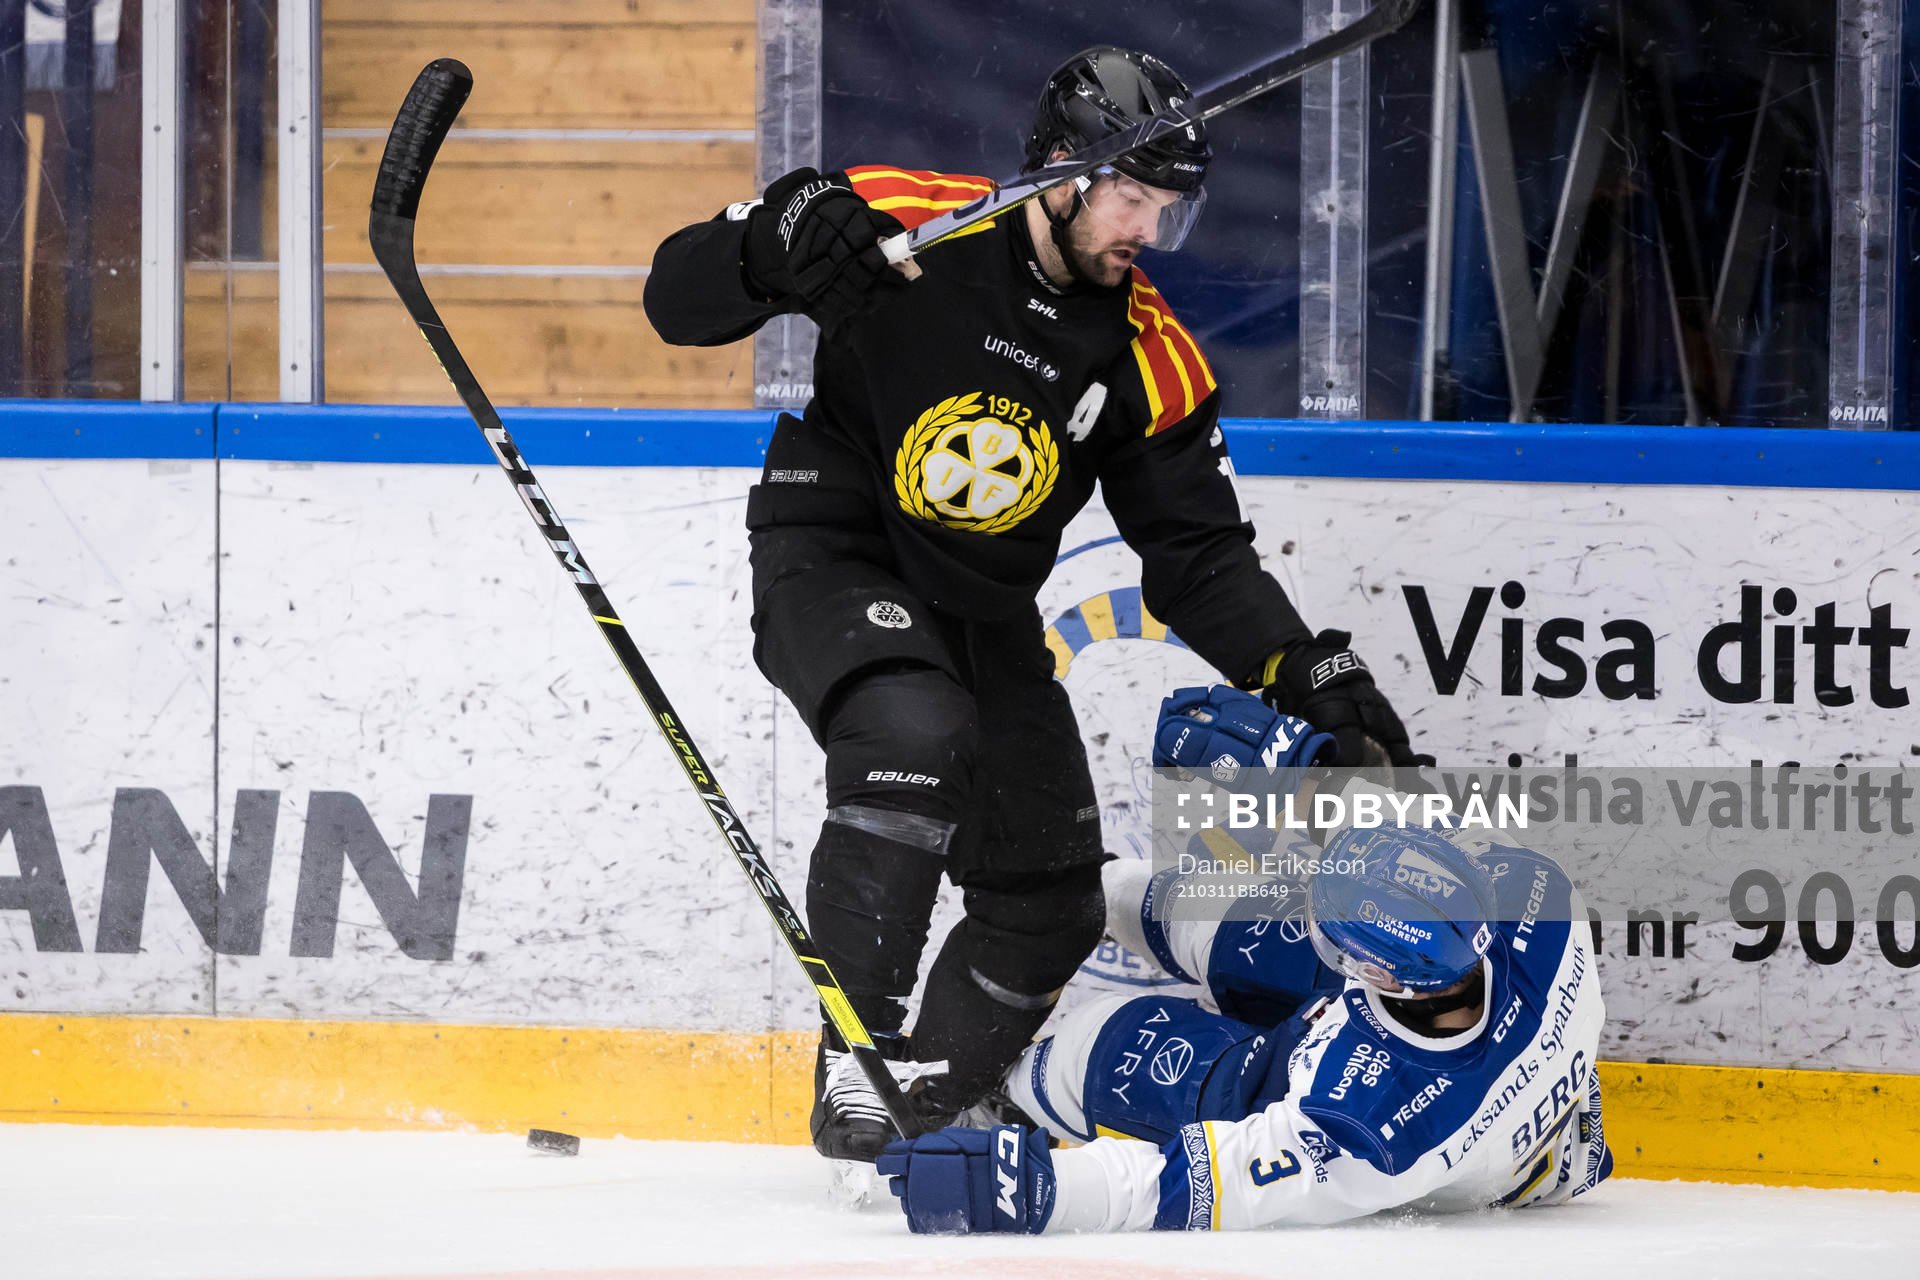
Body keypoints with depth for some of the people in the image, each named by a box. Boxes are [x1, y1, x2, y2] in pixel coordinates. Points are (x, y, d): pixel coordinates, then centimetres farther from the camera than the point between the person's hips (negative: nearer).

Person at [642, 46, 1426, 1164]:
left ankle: (930, 1111, 30)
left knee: (1052, 905, 8)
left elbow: (1199, 558, 2)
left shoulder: (1153, 360, -2)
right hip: (831, 561, -6)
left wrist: (1307, 670, -13)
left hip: (985, 609, 6)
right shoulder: (903, 223, -16)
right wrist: (779, 243, -36)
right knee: (915, 737, -35)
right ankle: (857, 1067, -30)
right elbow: (679, 297, -14)